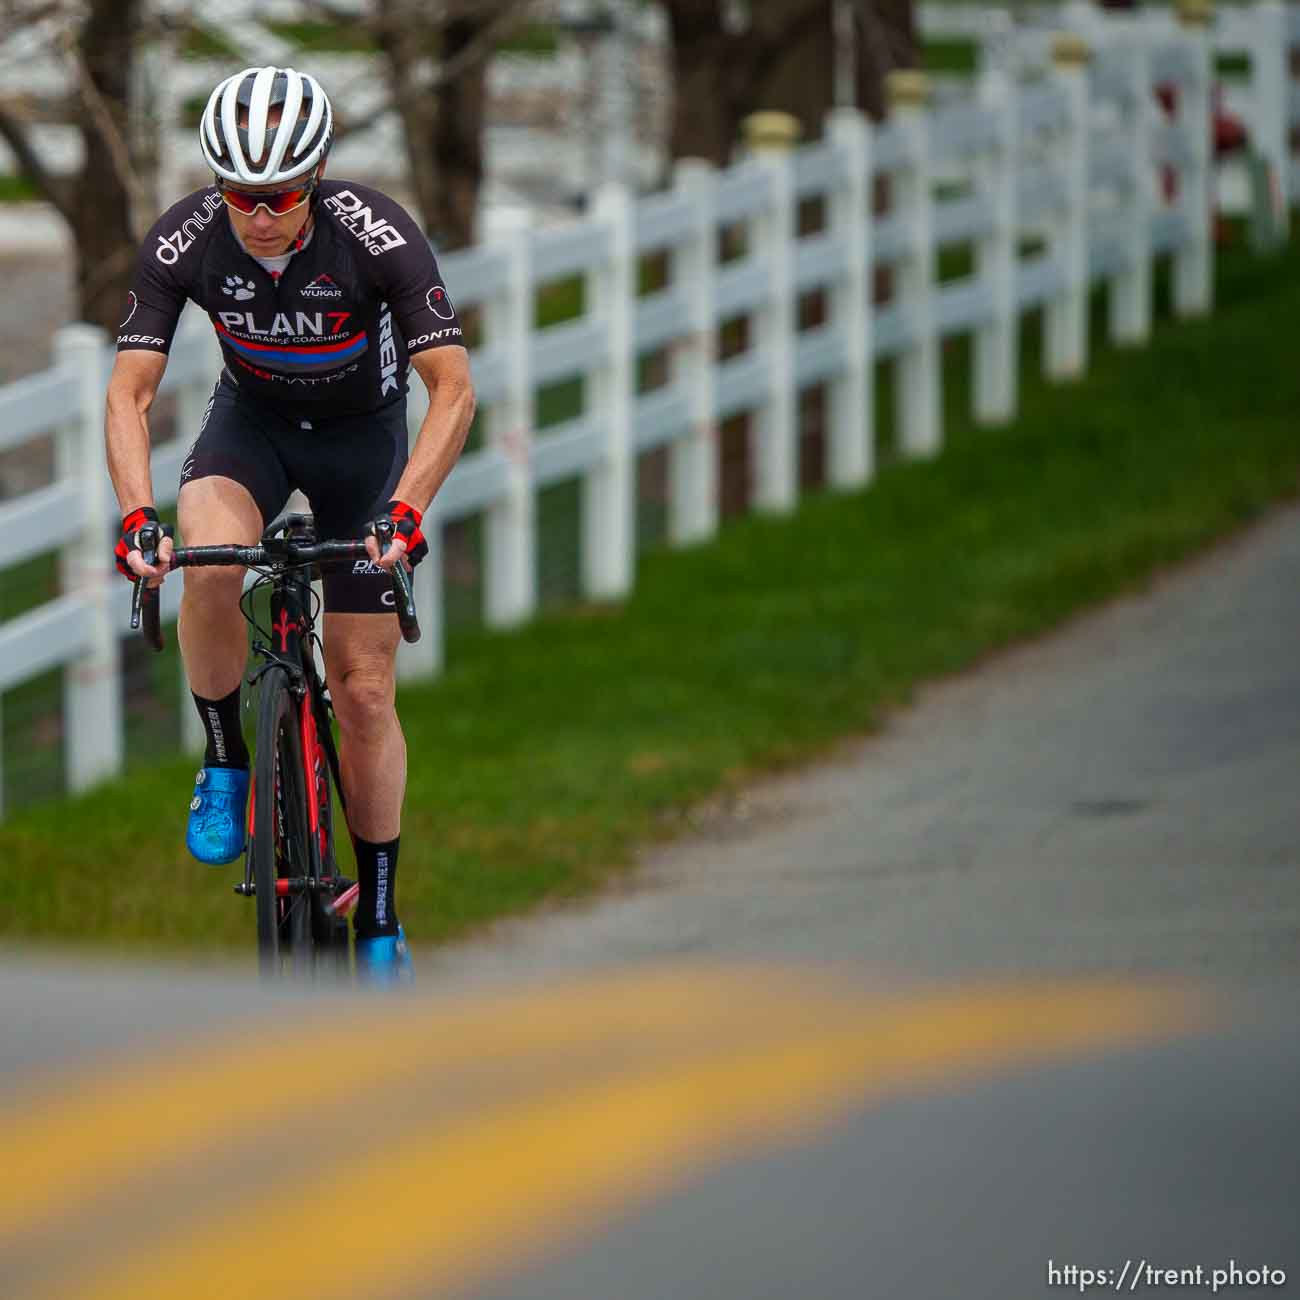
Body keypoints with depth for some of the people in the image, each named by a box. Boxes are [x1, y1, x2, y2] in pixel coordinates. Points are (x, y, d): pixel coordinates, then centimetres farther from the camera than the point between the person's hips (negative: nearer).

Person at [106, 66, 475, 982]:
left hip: (363, 432, -1)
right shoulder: (185, 240, -25)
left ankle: (380, 918, 11)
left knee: (365, 689, -2)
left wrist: (406, 510, -44)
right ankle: (226, 765, -10)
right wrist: (139, 515, -38)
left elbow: (454, 388, -31)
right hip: (252, 421, 1)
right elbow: (130, 392, -23)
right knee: (211, 567, -33)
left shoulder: (377, 236, -31)